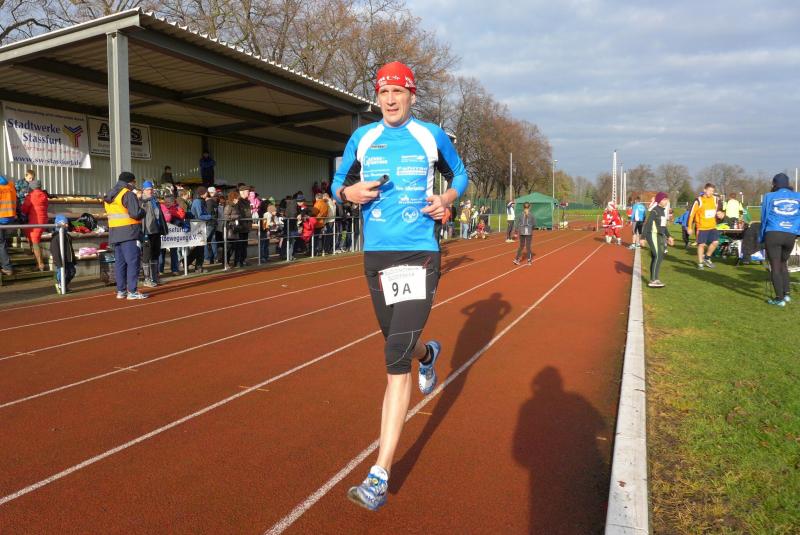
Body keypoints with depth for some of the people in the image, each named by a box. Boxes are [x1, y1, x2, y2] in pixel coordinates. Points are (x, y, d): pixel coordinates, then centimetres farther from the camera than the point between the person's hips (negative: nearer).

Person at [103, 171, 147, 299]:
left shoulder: (109, 196, 17)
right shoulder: (128, 194, -10)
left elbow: (113, 214, 20)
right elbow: (136, 213, -19)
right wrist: (143, 211, 1)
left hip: (114, 233, 8)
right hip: (129, 233, -8)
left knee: (119, 262, 11)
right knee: (133, 262, -6)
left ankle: (121, 291, 15)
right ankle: (132, 291, -7)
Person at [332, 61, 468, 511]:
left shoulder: (432, 136, 3)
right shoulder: (362, 138, 8)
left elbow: (460, 174, 18)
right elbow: (339, 184, 17)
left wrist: (448, 198, -3)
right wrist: (349, 192, -7)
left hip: (419, 255, -4)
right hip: (376, 255, 4)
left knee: (396, 360, -12)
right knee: (399, 342, 19)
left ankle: (380, 477, -6)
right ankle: (428, 354, 59)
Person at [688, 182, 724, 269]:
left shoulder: (715, 199, 4)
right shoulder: (698, 201, -11)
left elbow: (718, 210, 23)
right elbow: (692, 214, -8)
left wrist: (720, 214, -1)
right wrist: (690, 228, -8)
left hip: (712, 226, 4)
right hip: (701, 227, -4)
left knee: (715, 242, -4)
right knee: (701, 244, 0)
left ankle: (706, 258, 18)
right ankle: (700, 263, 13)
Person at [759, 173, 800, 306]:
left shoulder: (770, 197, 2)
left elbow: (764, 218, 5)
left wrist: (761, 238, 12)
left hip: (773, 234, -3)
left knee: (775, 267, 2)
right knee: (783, 264, 23)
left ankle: (779, 299, 3)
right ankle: (786, 293, 18)